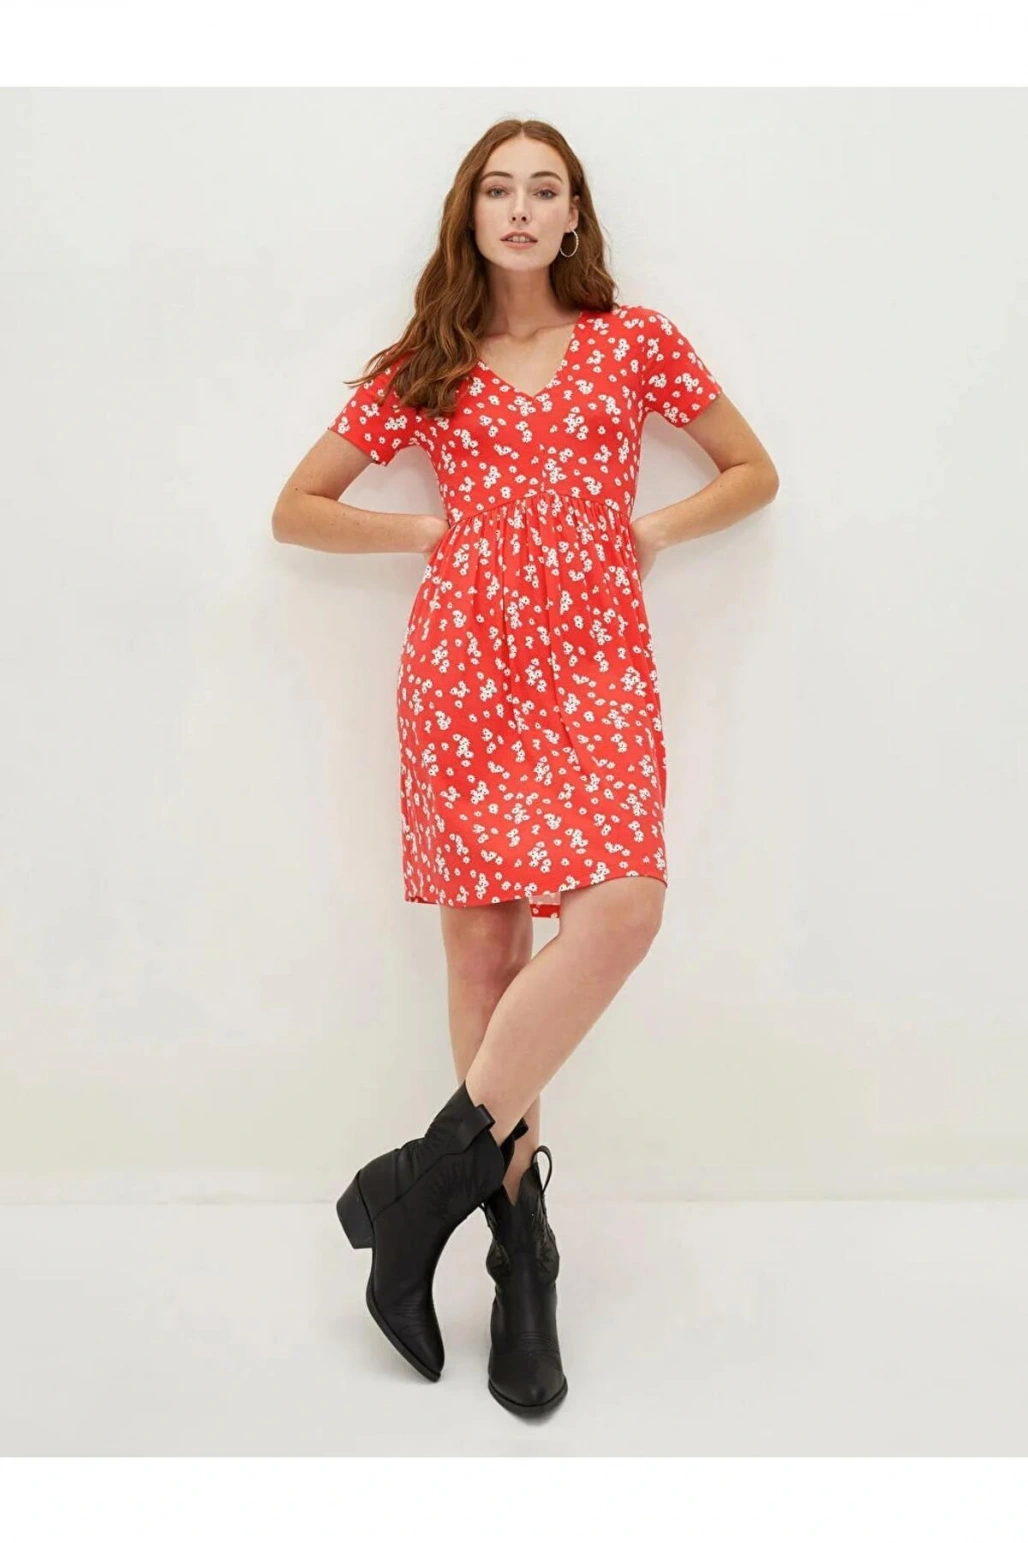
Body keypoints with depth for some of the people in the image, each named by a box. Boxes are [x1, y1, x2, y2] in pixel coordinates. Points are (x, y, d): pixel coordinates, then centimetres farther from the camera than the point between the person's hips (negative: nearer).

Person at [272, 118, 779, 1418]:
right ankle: (520, 1234, 11)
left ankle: (438, 1169, -10)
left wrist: (656, 530, 5)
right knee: (483, 937, -2)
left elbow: (753, 471, 22)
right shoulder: (422, 368, 13)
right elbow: (296, 508, 18)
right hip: (463, 659, 1)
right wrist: (429, 530, 7)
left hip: (595, 661, 0)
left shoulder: (638, 341, 13)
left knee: (622, 907, -24)